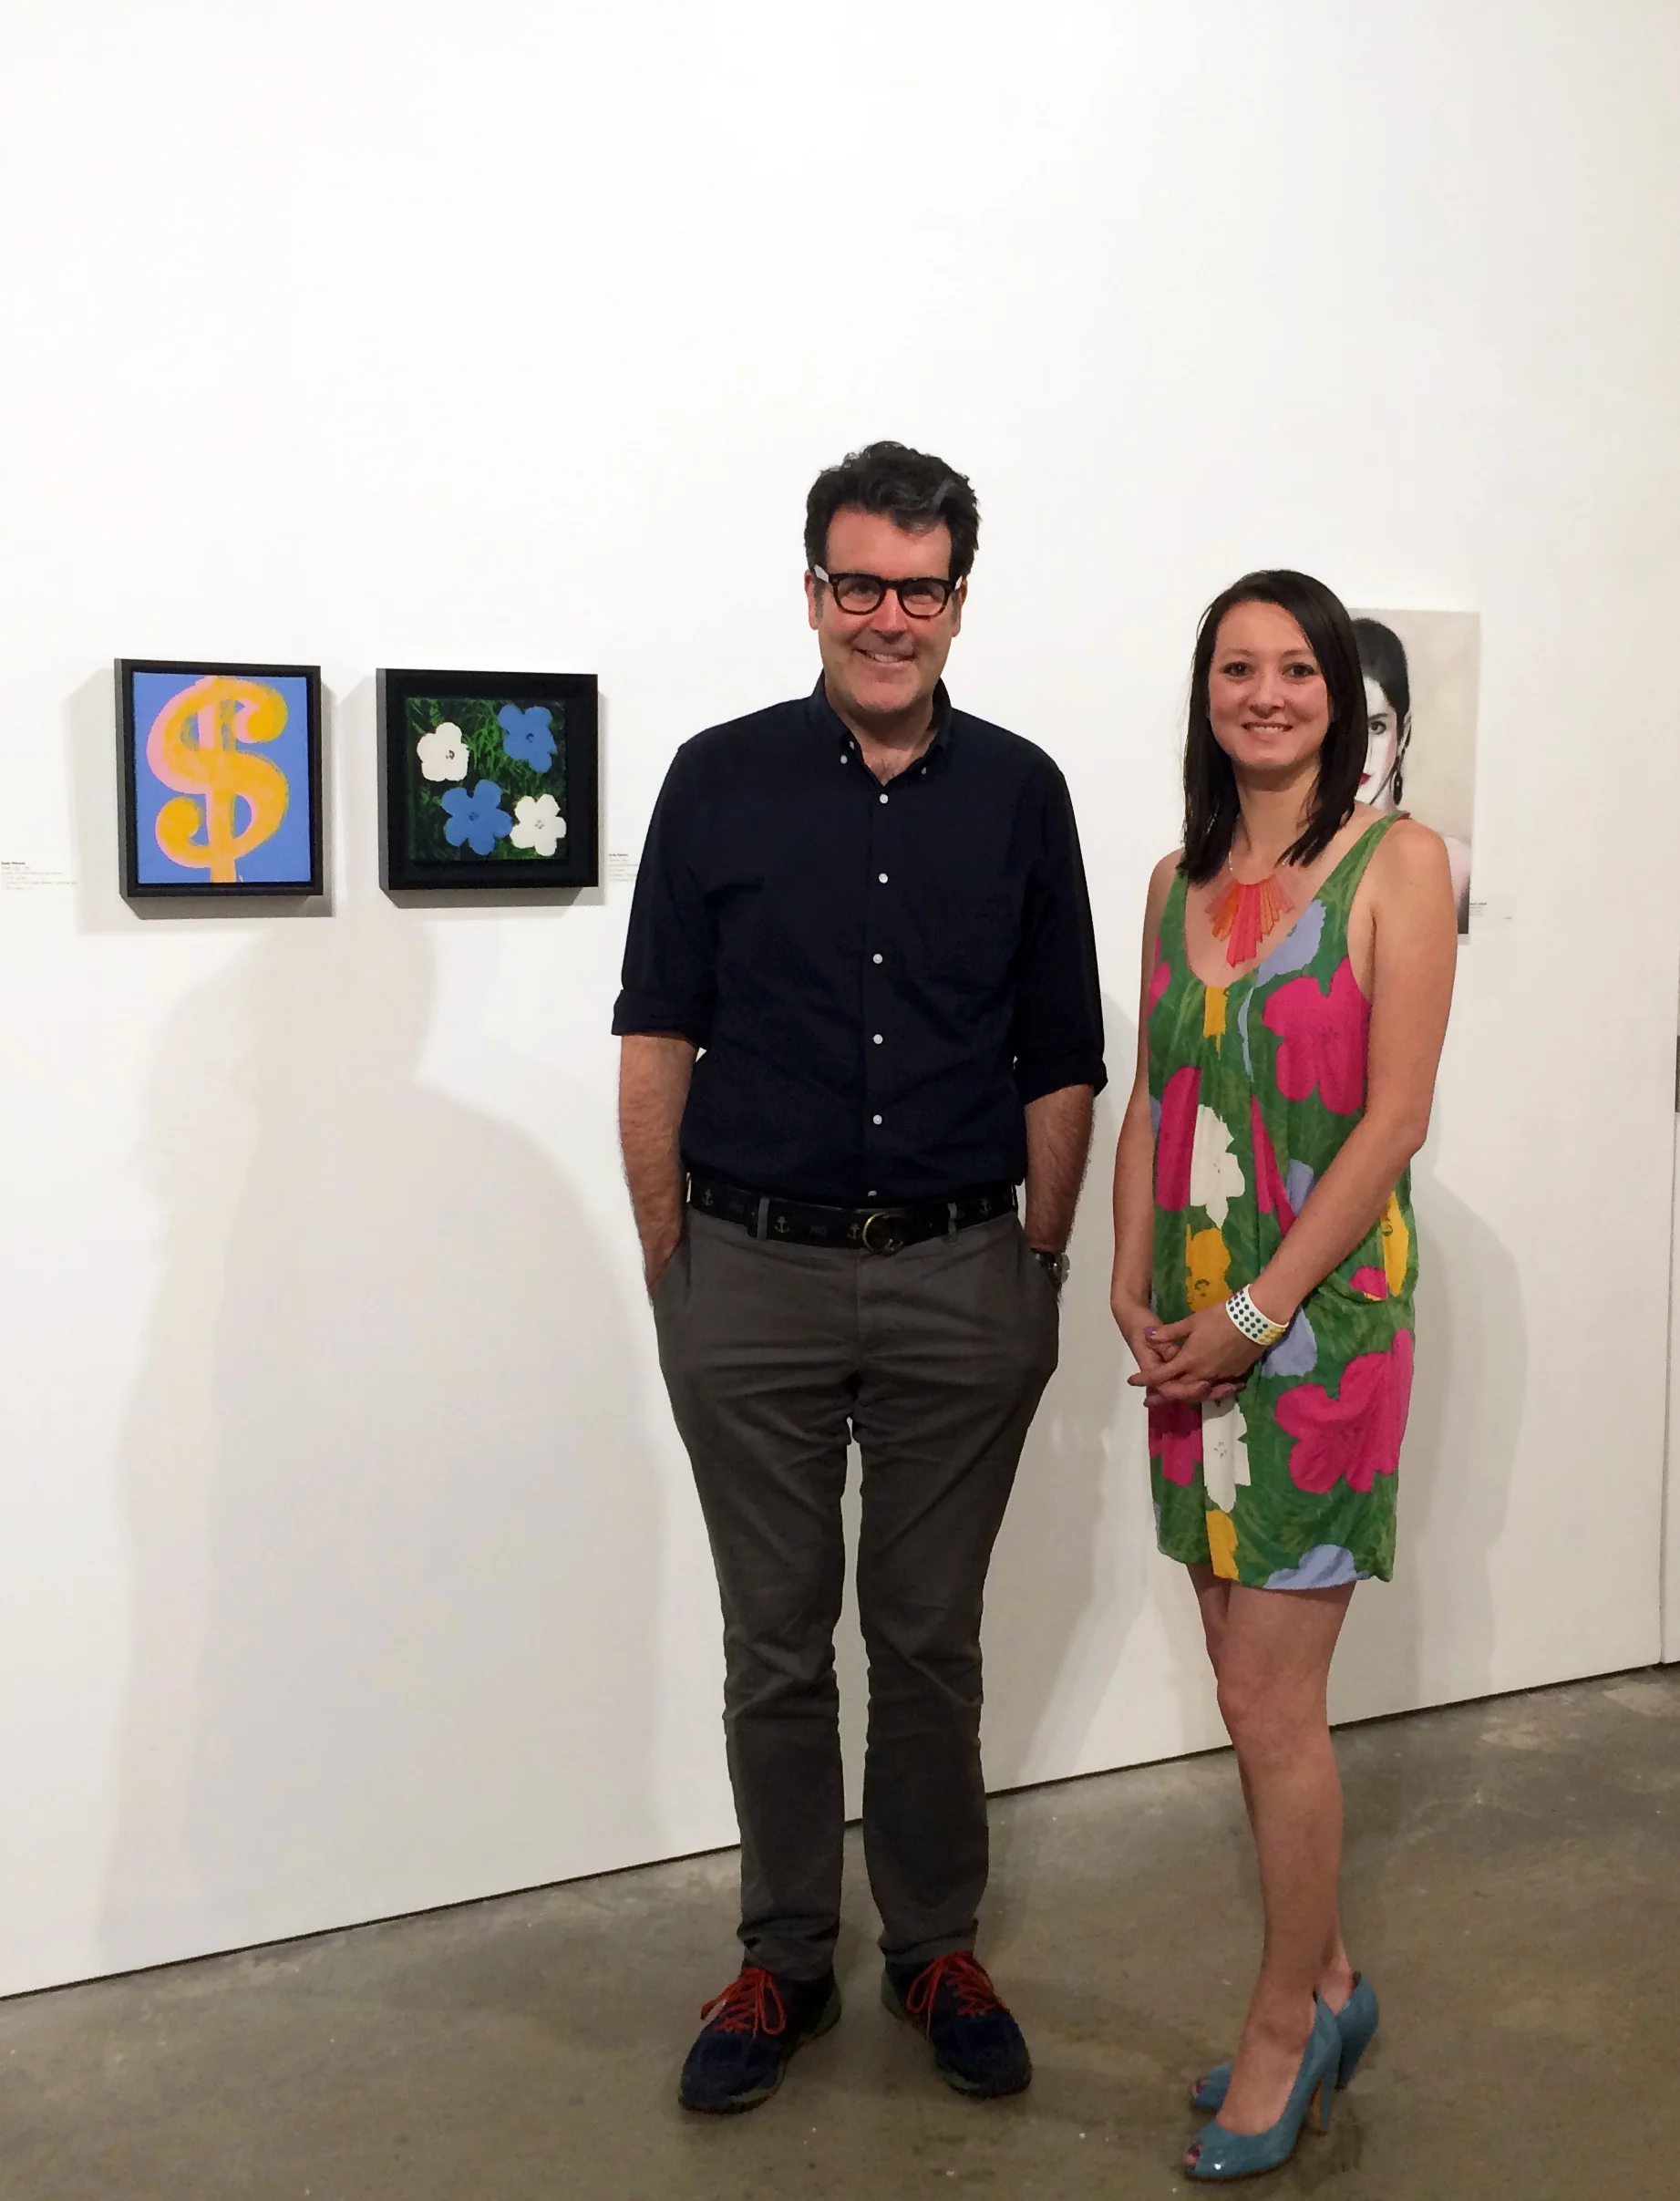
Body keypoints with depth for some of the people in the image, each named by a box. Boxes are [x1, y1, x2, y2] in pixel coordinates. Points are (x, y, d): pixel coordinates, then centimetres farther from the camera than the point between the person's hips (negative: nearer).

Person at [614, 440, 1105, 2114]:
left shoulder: (1019, 794, 4)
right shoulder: (721, 781, 1)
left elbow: (1061, 1062, 7)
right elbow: (657, 1038, 2)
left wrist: (1041, 1261, 3)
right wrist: (668, 1264, -2)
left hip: (961, 1285, 1)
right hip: (754, 1281, 0)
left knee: (931, 1639, 12)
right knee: (775, 1645, 10)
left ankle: (936, 1949, 30)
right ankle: (783, 1962, 27)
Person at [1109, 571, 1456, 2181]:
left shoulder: (1397, 863, -6)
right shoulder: (1179, 881, 11)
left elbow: (1394, 1116, -12)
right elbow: (1152, 1101, 11)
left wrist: (1256, 1312, -15)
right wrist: (1133, 1286, -2)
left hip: (1322, 1311, -5)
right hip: (1191, 1327, 6)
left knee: (1269, 1702, -1)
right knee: (1253, 1682, 13)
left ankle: (1285, 2024, 21)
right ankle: (1325, 1983, 32)